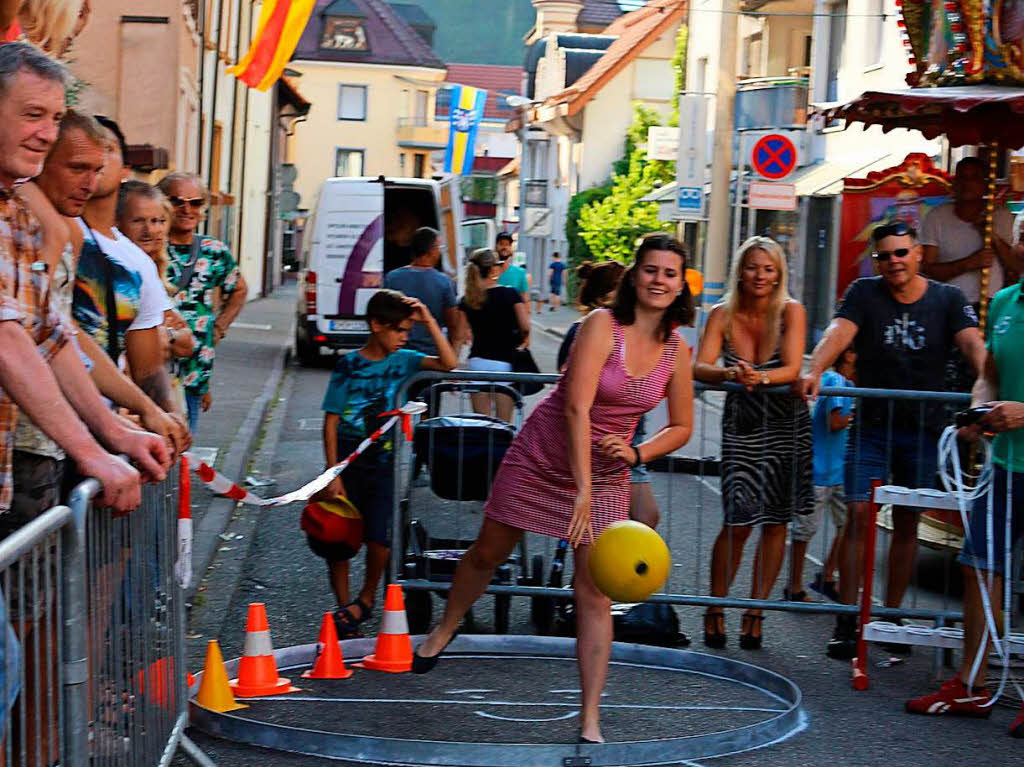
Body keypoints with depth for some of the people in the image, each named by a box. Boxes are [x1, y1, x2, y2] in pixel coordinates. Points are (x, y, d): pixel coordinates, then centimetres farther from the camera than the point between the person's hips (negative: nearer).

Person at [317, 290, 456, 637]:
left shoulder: (402, 361, 4)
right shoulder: (349, 366, -4)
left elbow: (448, 363, -10)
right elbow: (331, 422, -4)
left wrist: (428, 321, -14)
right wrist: (333, 474, -9)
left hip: (384, 463, 1)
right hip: (348, 462, -1)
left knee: (379, 536, -13)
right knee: (336, 540, 0)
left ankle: (367, 598, 12)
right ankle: (343, 608, 17)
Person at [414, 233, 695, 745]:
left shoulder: (677, 352, -5)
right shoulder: (603, 325, -20)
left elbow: (682, 426, 8)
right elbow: (577, 408, -28)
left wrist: (637, 453, -13)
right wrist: (581, 490, -35)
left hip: (606, 472, 2)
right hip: (543, 455, -2)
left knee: (593, 592, -6)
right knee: (488, 553, 13)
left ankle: (590, 719, -1)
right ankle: (442, 634, 43)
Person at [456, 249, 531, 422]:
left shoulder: (467, 300, 4)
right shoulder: (510, 294, -4)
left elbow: (461, 336, 3)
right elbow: (525, 327, -10)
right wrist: (523, 340, 11)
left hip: (476, 361, 3)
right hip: (504, 362, -3)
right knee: (503, 423, 1)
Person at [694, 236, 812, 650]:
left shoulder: (791, 312, -8)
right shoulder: (722, 315, -4)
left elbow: (792, 369, -19)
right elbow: (699, 368, -15)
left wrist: (760, 377, -39)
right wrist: (730, 374, -35)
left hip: (786, 426, 0)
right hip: (740, 426, 0)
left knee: (775, 522, 2)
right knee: (738, 521, -8)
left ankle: (755, 611, 15)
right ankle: (715, 610, 8)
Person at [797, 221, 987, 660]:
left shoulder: (948, 299, 2)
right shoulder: (865, 293, 0)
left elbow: (972, 343, -13)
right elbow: (839, 332, -17)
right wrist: (814, 371, -36)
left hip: (922, 429, 1)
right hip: (872, 423, -1)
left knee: (907, 523, 8)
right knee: (859, 513, -10)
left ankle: (890, 616, 19)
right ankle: (847, 620, -6)